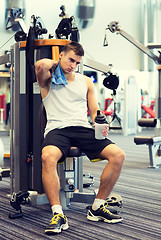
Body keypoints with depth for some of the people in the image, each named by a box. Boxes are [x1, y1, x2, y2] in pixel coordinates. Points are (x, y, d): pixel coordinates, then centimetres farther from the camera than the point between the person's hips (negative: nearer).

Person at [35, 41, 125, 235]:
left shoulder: (86, 82, 23)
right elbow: (40, 65, -15)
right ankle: (58, 214, -31)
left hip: (83, 129, 4)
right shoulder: (48, 79, 10)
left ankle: (97, 208, -7)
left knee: (118, 155, -20)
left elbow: (94, 112, 22)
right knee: (48, 157, -39)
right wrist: (56, 64, 6)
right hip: (57, 129, -4)